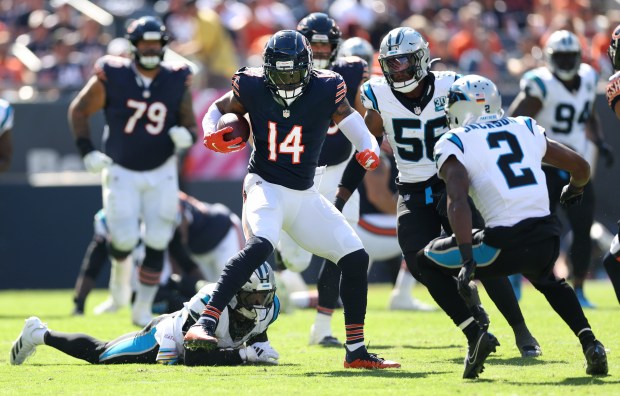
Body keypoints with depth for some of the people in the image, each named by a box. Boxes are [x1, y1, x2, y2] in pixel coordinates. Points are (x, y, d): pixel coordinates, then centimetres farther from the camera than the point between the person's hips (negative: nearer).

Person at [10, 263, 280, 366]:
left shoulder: (268, 307, -23)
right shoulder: (211, 302, -43)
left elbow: (256, 335, -2)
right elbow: (192, 358, -44)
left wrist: (259, 346, -27)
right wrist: (244, 354, -46)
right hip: (161, 339, -6)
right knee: (96, 353, 15)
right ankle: (41, 335, 36)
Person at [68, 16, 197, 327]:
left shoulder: (177, 81, -6)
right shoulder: (112, 77, -12)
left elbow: (189, 123, 2)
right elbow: (78, 110, -2)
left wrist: (186, 134, -22)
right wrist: (87, 152, -9)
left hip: (161, 173, 2)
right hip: (121, 172, -2)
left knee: (156, 244, -1)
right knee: (125, 240, -9)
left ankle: (143, 309, 13)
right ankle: (120, 259, 30)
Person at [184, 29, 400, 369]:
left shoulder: (325, 91, -8)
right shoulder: (253, 88, -8)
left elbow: (353, 124, -2)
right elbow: (218, 109, 8)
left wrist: (369, 152, -23)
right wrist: (211, 134, -13)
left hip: (304, 195, 4)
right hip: (265, 186, -4)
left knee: (355, 259, 2)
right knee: (261, 245, -34)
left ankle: (356, 351, 14)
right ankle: (203, 326, -42)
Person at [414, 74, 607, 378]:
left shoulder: (454, 144, 5)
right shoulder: (526, 129, 20)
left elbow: (458, 201, -12)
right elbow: (580, 166, 27)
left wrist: (467, 261, -20)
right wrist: (574, 189, 51)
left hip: (506, 244, -5)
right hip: (547, 238, 5)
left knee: (427, 263, 19)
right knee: (546, 278, 40)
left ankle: (476, 336, 3)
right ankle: (589, 342, 17)